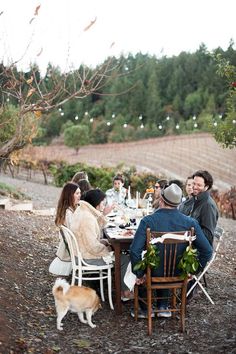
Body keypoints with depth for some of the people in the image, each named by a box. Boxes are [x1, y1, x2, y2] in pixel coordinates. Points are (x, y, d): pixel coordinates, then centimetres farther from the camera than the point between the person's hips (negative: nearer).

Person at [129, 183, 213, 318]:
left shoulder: (148, 221, -21)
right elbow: (207, 251, -13)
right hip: (178, 274, 2)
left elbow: (135, 250, -25)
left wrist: (139, 274, -10)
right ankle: (163, 307, 37)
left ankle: (145, 309, 38)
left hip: (154, 273, -2)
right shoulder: (191, 222, -14)